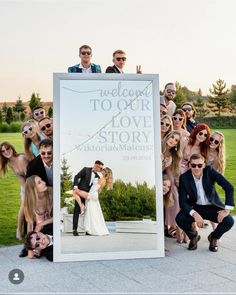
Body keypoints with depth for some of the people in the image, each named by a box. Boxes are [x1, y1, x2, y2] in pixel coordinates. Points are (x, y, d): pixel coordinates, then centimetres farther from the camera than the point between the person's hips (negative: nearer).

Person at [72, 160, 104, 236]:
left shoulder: (97, 176, 13)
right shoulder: (85, 169, -2)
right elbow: (76, 177, -9)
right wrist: (75, 188, -20)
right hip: (79, 193, -5)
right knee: (77, 211, -4)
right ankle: (74, 229, -2)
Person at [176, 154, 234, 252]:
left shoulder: (210, 171, -17)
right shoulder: (184, 178, -15)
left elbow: (229, 187, -19)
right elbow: (183, 202, -17)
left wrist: (227, 209, -23)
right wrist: (194, 214, -34)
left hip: (212, 207, 0)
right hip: (195, 207, 0)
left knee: (229, 221, -24)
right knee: (180, 219, -27)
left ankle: (214, 237, 11)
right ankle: (193, 236, 8)